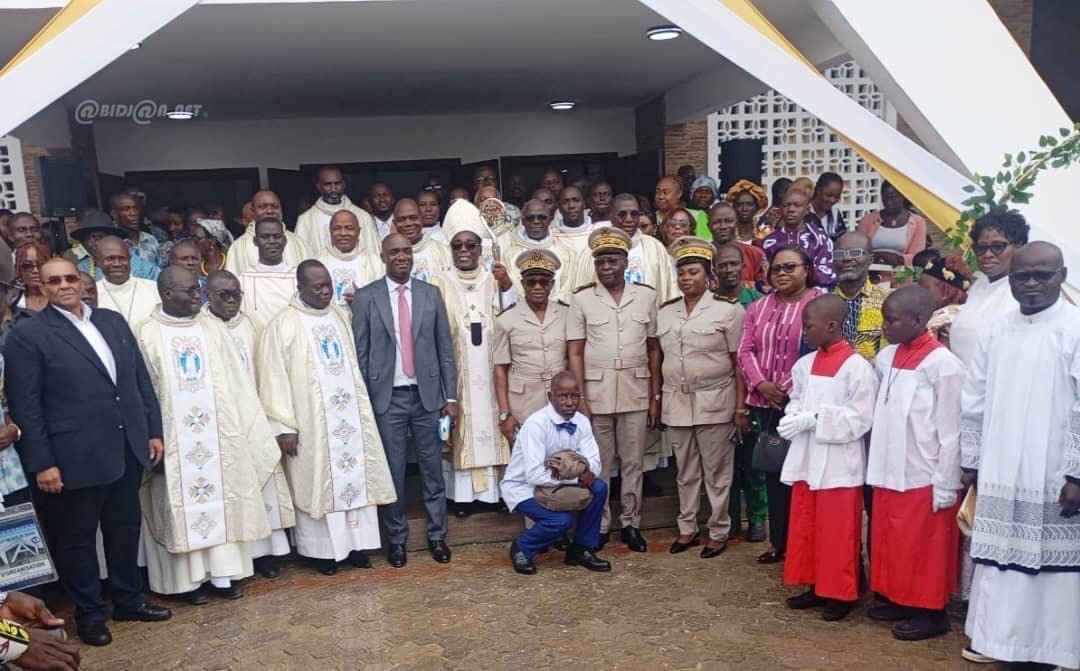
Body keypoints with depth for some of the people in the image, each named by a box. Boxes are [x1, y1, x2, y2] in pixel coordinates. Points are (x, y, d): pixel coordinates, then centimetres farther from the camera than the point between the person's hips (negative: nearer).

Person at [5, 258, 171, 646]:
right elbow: (24, 406, -10)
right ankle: (89, 615, 27)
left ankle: (129, 600, 34)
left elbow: (141, 379, 11)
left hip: (127, 449, 5)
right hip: (76, 457, -5)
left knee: (125, 529, 17)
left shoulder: (113, 321, 8)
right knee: (78, 537, 11)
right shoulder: (27, 335, -7)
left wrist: (153, 430, 7)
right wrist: (41, 463, -13)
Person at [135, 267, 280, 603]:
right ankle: (193, 577, 15)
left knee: (223, 499, 6)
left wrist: (249, 428, 3)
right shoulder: (146, 335, -4)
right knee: (182, 505, 5)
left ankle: (223, 572, 16)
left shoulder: (213, 329, 5)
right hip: (174, 439, -3)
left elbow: (237, 382, 6)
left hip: (219, 433, 3)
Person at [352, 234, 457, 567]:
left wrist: (450, 396, 3)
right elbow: (360, 354, 0)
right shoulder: (365, 297, 0)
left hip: (427, 395, 2)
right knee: (392, 472, 6)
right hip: (387, 398, -1)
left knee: (432, 469, 8)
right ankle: (396, 538, 22)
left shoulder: (431, 294, 6)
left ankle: (437, 535, 22)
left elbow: (445, 349, 7)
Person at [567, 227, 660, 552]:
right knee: (598, 464, 8)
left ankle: (631, 523, 22)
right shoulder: (581, 299, -1)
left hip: (635, 392, 1)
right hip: (596, 393, -1)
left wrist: (656, 396, 4)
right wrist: (579, 398, -8)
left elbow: (654, 349, 7)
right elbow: (575, 353, -2)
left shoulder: (646, 296, 4)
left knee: (633, 462, 9)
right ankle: (598, 526, 20)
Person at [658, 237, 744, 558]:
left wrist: (741, 405, -9)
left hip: (714, 403, -4)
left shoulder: (727, 311, -5)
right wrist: (657, 399, 8)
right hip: (677, 403, 4)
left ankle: (718, 532, 19)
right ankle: (687, 528, 26)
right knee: (685, 471, 14)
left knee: (716, 471, 6)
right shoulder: (664, 313, 8)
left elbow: (739, 361, -6)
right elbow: (661, 358, 11)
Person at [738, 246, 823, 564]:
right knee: (773, 471, 12)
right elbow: (746, 350, 8)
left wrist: (790, 388, -16)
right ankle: (778, 541, 23)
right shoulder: (758, 307, 13)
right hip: (765, 403, 6)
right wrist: (761, 384, -8)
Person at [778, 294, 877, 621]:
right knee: (805, 527, 14)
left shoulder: (856, 366, -14)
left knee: (838, 531, 5)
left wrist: (813, 419, -20)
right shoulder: (805, 364, 6)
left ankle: (840, 593, 19)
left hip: (838, 464, -7)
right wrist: (792, 417, -8)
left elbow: (860, 418, -17)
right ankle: (816, 586, 29)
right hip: (806, 459, 7)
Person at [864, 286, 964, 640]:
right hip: (889, 473, 6)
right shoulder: (886, 357, 5)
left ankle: (931, 611, 20)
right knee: (892, 542, 15)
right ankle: (899, 599, 30)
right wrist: (878, 468, 10)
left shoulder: (943, 364, -14)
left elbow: (949, 432, -13)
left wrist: (945, 486, -11)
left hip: (924, 477, -6)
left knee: (924, 548, 6)